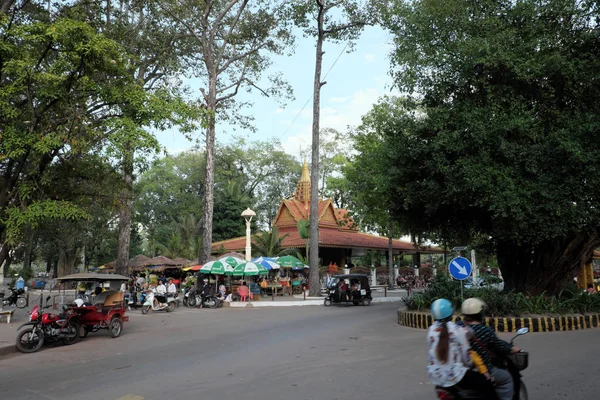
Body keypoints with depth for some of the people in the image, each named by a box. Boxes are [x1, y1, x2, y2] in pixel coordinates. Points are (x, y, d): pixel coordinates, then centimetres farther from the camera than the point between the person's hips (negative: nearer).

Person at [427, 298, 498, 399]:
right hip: (454, 376, -6)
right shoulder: (459, 330, -14)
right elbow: (466, 355, -7)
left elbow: (437, 351, 7)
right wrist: (470, 365, 13)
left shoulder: (431, 330, -2)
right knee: (486, 384, 3)